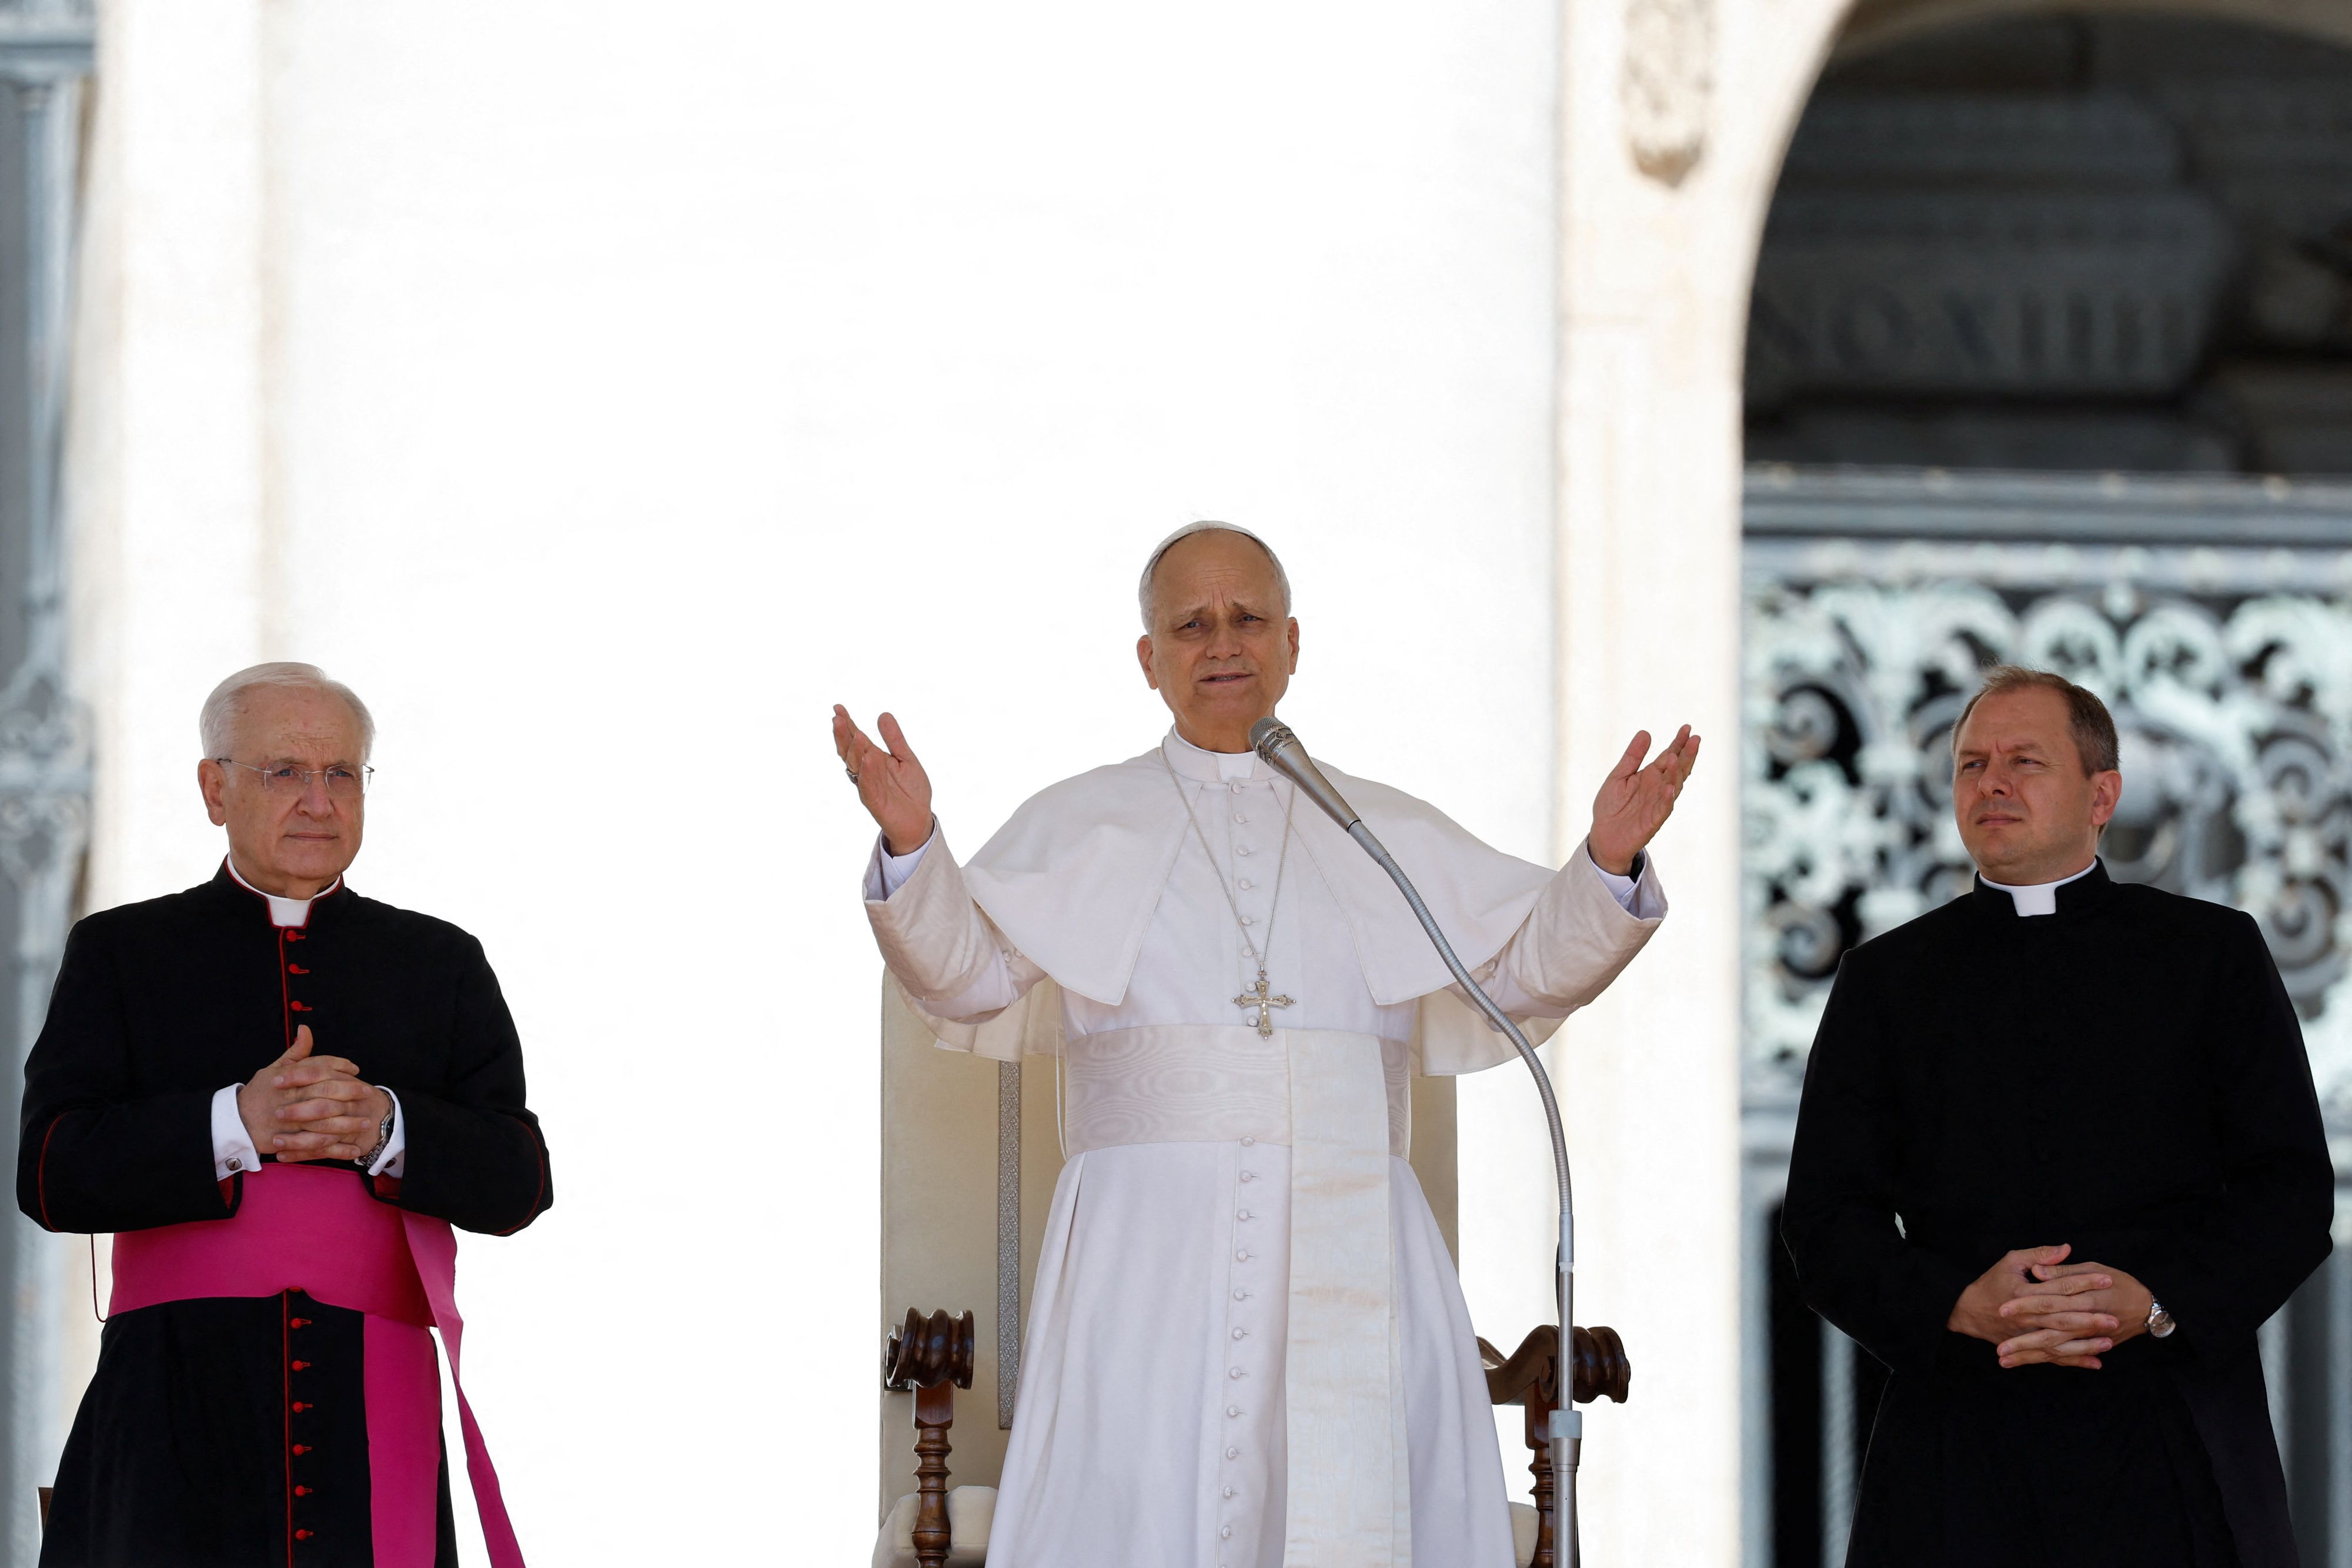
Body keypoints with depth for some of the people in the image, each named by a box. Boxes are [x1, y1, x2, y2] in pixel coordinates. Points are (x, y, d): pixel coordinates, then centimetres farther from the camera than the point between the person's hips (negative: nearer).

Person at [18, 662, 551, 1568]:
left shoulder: (442, 965, 18)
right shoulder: (119, 954, 14)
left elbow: (517, 1186, 7)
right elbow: (51, 1176, 0)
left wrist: (386, 1131, -13)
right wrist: (236, 1125, -14)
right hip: (179, 1417, -1)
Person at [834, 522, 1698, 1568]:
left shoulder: (1390, 836, 19)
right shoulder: (1080, 826, 14)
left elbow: (1532, 963, 12)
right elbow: (966, 972, 1)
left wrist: (1608, 864, -7)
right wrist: (910, 848, -17)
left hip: (1350, 1263, 2)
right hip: (1151, 1244, -2)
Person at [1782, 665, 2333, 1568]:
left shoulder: (2213, 953, 10)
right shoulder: (1885, 979, 14)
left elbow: (2292, 1190, 3)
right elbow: (1826, 1223, 7)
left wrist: (2156, 1301, -14)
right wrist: (1959, 1305, -13)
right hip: (1957, 1442, 1)